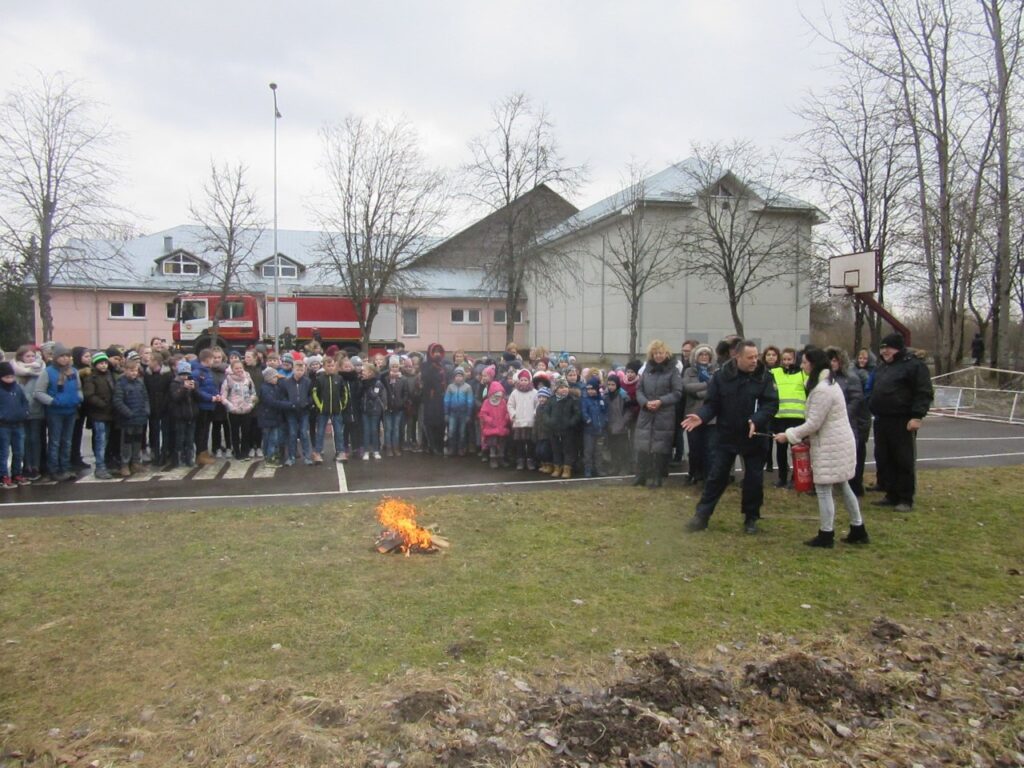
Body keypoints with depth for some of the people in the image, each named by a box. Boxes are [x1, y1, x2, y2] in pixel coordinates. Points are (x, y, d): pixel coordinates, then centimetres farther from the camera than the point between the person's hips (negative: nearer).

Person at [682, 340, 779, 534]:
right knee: (716, 476, 5)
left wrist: (757, 420, -29)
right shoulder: (722, 375, -5)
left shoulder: (765, 376, -7)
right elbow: (712, 403, -3)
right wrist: (702, 416, -22)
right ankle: (702, 515, 12)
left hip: (754, 438, 0)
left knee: (754, 479, 8)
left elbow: (772, 404, -12)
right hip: (726, 436, 0)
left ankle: (751, 518, 25)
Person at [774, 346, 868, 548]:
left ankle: (826, 535, 6)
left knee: (823, 490, -2)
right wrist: (801, 435, 12)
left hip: (831, 445, -11)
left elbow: (813, 423, -20)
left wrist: (789, 435, -11)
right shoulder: (829, 382, 13)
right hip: (839, 442, 11)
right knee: (843, 487, 18)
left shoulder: (821, 390, -21)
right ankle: (858, 530, 27)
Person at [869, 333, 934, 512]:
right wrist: (874, 413, 20)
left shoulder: (914, 365, -8)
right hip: (882, 421, 9)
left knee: (904, 461, -2)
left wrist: (917, 416, -20)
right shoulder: (883, 366, 18)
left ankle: (906, 499, 5)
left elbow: (924, 393, -13)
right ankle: (891, 495, 21)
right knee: (883, 460, 11)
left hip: (902, 422, -8)